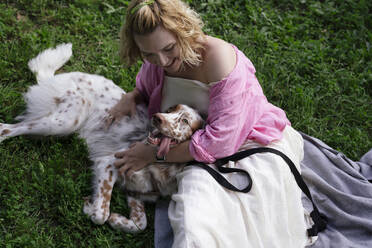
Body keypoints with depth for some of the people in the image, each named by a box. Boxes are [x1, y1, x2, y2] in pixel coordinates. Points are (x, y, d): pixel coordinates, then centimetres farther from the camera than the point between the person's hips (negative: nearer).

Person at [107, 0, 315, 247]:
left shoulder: (219, 56, -23)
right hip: (205, 157, 5)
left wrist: (154, 154, -16)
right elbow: (146, 86, 27)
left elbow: (220, 140, -25)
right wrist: (131, 97, 1)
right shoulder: (155, 62, -2)